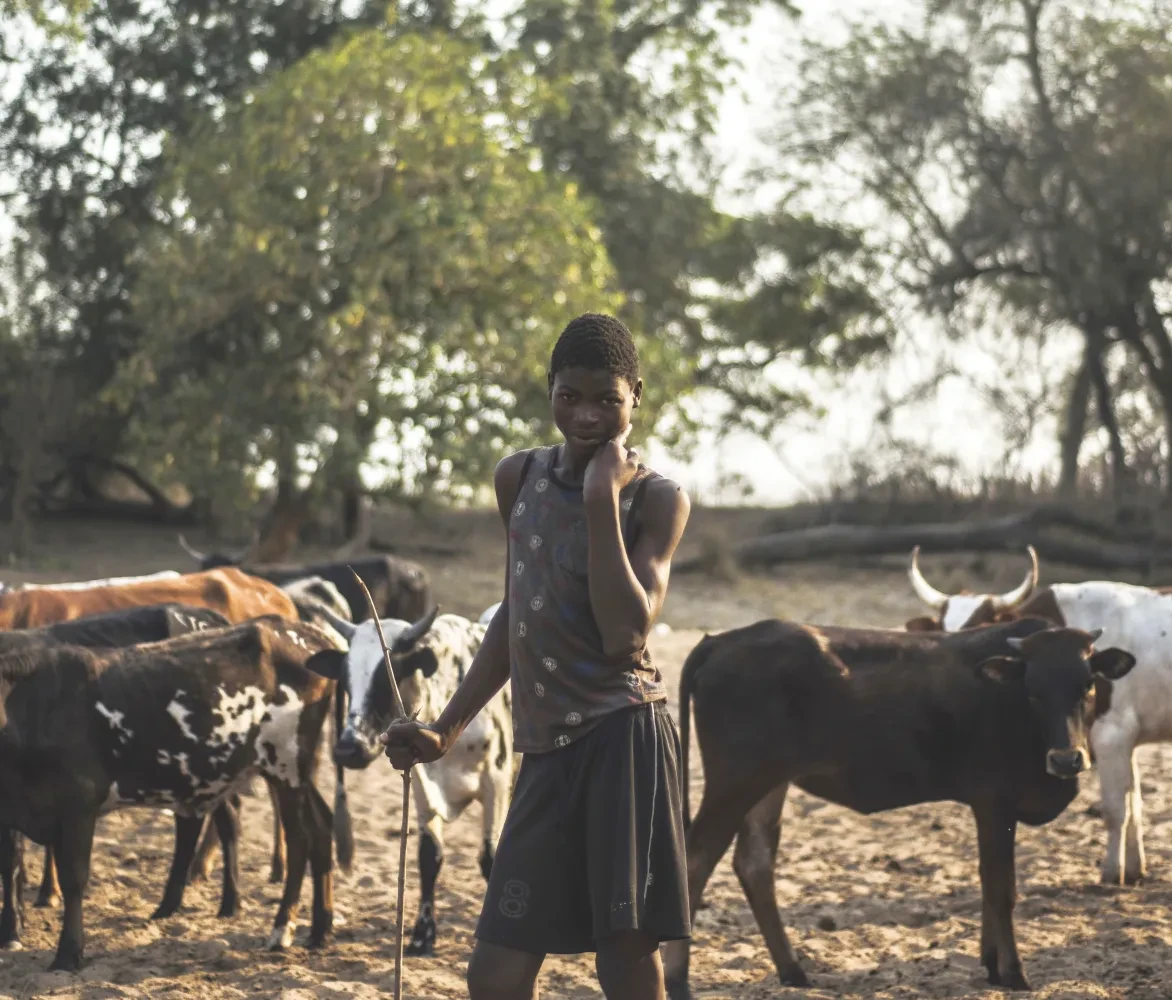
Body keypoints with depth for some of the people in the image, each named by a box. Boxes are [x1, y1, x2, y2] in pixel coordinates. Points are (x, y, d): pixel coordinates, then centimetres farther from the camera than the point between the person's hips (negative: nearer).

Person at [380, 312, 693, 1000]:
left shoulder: (657, 500, -2)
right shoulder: (520, 478, 13)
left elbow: (626, 635, -17)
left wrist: (602, 498, -16)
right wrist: (447, 729, 23)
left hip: (623, 737, -5)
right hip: (547, 752, 6)